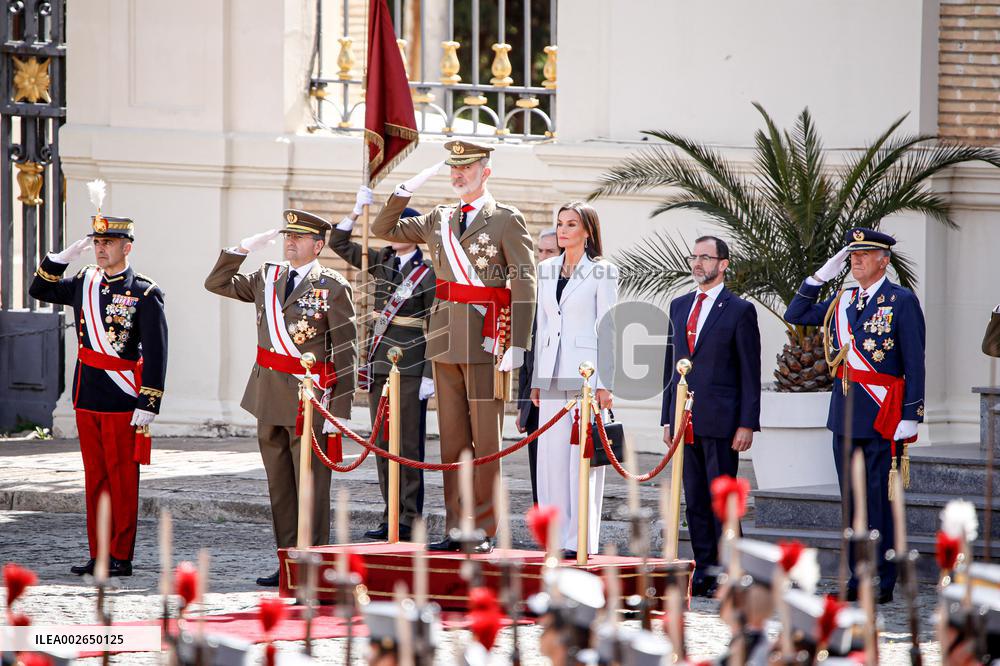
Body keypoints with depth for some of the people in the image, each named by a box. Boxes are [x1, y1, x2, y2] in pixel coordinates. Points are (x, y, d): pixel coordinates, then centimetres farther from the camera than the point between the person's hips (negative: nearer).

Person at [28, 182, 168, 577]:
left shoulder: (145, 294, -7)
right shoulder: (85, 284, 11)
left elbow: (155, 352, -10)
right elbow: (40, 290, 19)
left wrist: (148, 404, -15)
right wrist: (65, 256, 4)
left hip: (122, 401, -6)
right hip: (87, 397, 6)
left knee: (122, 481, -1)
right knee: (95, 479, 10)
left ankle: (121, 558, 4)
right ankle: (98, 555, 14)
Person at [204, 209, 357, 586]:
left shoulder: (333, 287, -5)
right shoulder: (267, 279, 12)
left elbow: (346, 353, -7)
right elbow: (216, 283, 19)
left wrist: (340, 411, -13)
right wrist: (243, 248, 5)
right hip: (269, 398, 6)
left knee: (311, 486, -4)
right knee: (279, 487, 10)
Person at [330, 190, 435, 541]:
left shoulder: (428, 274, -5)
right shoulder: (381, 261, 11)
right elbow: (338, 243, 17)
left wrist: (430, 376, -11)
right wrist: (357, 210, 3)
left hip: (410, 369, -6)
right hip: (378, 365, 6)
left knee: (408, 444, -5)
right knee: (382, 444, 6)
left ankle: (410, 521, -3)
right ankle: (391, 516, 10)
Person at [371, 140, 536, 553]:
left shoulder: (507, 221, -4)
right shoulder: (439, 221, 14)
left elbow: (524, 285, -9)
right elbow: (383, 230, 20)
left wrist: (516, 345, -16)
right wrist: (406, 190, 6)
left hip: (486, 340, -6)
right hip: (445, 340, 6)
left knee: (486, 438, -4)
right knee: (452, 438, 7)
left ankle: (485, 531, -1)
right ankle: (455, 529, 11)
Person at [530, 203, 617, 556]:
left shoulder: (602, 272, -2)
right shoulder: (547, 269, 15)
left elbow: (607, 329, -5)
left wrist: (605, 383, -10)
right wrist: (536, 378, 14)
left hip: (587, 374, -6)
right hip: (553, 375, 6)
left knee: (583, 456, -6)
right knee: (552, 456, 3)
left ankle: (581, 540, -3)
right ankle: (557, 536, 7)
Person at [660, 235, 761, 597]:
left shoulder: (739, 310, -2)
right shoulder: (679, 306, 15)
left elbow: (750, 373, -4)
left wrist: (747, 424, -10)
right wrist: (668, 416, 13)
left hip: (720, 420, -6)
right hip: (685, 418, 6)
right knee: (695, 499, 7)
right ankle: (704, 571, 12)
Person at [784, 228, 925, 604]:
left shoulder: (902, 301, -6)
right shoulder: (843, 302, 12)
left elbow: (914, 363, -8)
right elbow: (795, 316, 18)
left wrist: (910, 417, -14)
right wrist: (820, 277, 8)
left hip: (883, 417, -6)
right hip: (845, 416, 6)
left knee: (881, 499, -5)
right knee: (853, 499, 9)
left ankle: (885, 583, -1)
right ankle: (857, 578, 14)